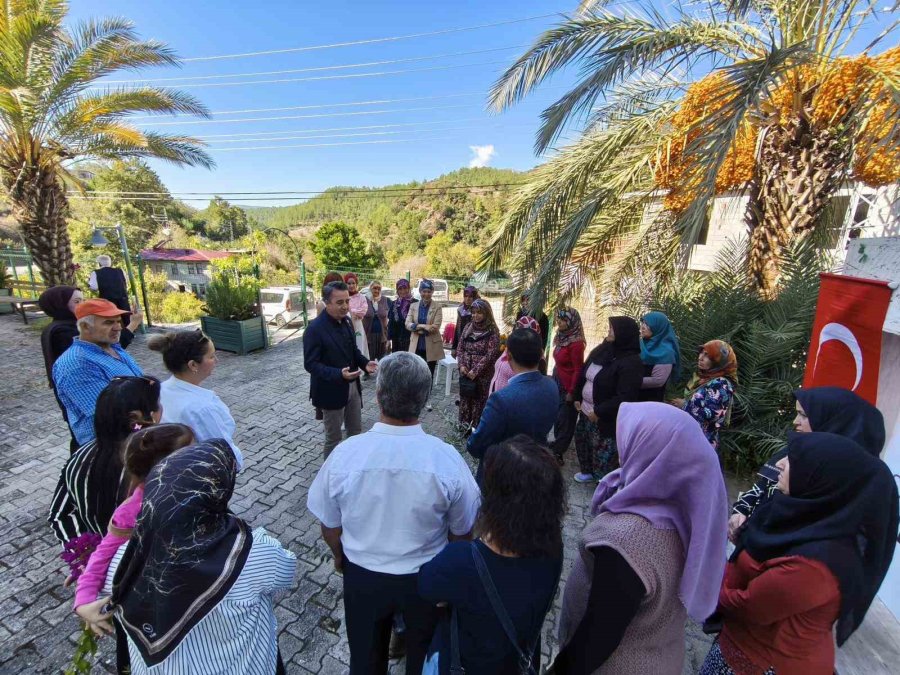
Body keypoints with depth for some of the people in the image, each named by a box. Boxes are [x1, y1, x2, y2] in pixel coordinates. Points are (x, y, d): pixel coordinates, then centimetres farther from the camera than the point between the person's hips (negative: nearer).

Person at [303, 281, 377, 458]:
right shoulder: (315, 328, -21)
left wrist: (365, 363, -6)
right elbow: (310, 364, -22)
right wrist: (338, 374, -35)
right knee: (333, 437, 11)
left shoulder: (346, 321, 2)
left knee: (356, 431, 21)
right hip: (332, 390, -7)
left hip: (353, 386, 7)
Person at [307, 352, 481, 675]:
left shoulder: (344, 453, -25)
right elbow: (461, 532, -12)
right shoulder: (447, 458, -27)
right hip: (426, 576, 0)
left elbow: (330, 528, -9)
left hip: (362, 575, 1)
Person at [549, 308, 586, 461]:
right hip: (558, 384, 8)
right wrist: (554, 380, 14)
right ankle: (558, 445, 37)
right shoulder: (563, 337, 3)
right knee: (558, 417, 20)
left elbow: (578, 370, -19)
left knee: (565, 420, 7)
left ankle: (557, 452, 20)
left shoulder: (576, 343, -22)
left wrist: (571, 392, -15)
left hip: (568, 387, -8)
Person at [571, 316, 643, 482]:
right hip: (586, 411, 8)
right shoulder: (602, 350, 2)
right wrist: (577, 397, 10)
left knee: (603, 451, 2)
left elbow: (626, 397, -26)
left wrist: (599, 411, -22)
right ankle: (588, 471, 47)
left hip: (607, 418, -8)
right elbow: (583, 374, 13)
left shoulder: (631, 362, -21)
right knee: (583, 441, 23)